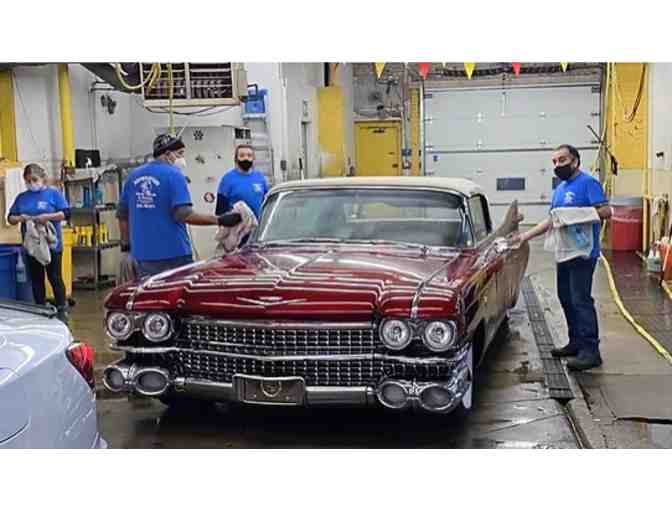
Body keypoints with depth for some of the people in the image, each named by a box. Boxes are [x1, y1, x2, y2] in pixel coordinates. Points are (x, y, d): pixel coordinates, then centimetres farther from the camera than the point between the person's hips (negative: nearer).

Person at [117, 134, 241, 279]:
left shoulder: (134, 175, 12)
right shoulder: (174, 175, -8)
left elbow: (122, 214, 16)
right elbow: (184, 214, -17)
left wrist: (126, 243, 26)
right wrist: (219, 220, -16)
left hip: (142, 254, 6)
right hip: (173, 253, -6)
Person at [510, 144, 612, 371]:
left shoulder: (588, 183, -9)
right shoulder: (560, 188, 17)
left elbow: (606, 211, -18)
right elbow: (551, 221, 22)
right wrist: (526, 235, 15)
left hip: (583, 253, -9)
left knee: (581, 300, -10)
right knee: (566, 298, 14)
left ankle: (590, 351, -7)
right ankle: (576, 342, 25)